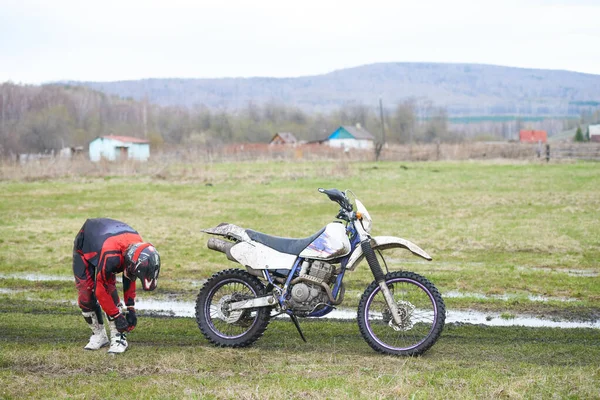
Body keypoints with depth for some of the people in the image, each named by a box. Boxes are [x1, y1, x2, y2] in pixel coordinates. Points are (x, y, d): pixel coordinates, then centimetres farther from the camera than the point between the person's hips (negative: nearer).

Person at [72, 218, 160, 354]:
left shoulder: (138, 247, -25)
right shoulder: (110, 256, -45)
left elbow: (129, 277, -7)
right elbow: (100, 290, -32)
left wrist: (130, 308, -8)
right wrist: (117, 316, -24)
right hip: (84, 248, -4)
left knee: (110, 290, -14)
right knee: (86, 294, -14)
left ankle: (118, 337, -10)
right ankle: (98, 335, 3)